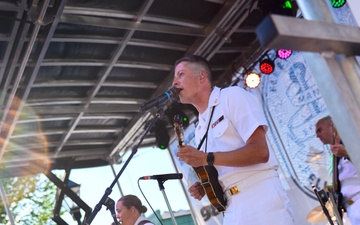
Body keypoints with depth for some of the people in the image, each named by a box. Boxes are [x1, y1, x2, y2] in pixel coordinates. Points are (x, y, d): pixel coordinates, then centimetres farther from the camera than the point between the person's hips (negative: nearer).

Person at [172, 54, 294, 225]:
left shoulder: (232, 96, -5)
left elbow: (260, 151, -16)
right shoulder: (200, 129, 16)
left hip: (262, 202, -6)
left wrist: (207, 158, -18)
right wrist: (203, 187, 2)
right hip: (233, 210, 7)